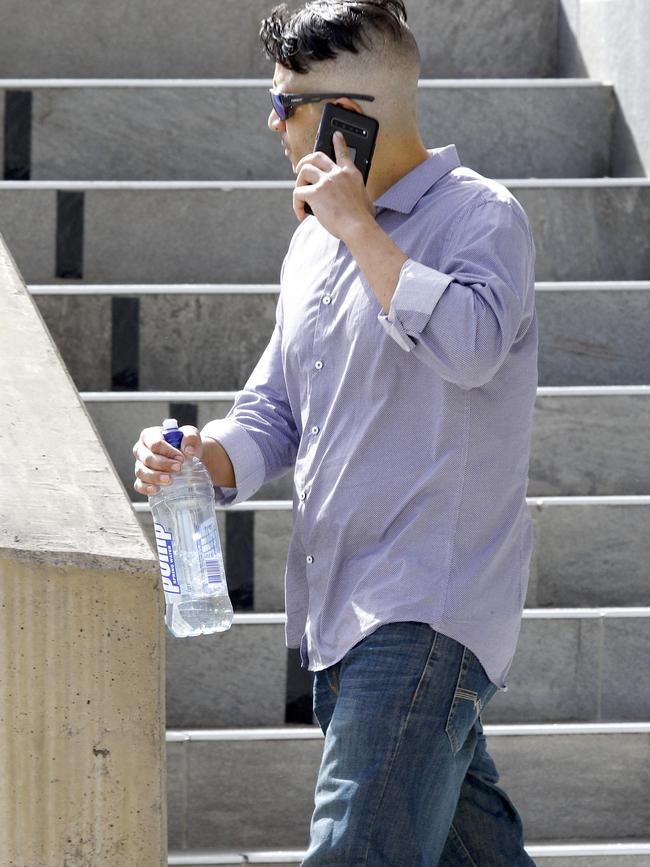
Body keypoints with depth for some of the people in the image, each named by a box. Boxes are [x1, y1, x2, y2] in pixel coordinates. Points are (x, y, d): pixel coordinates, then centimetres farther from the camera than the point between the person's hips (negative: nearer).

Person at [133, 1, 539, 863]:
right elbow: (276, 408, 20)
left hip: (430, 605, -9)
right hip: (340, 608, 9)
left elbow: (469, 346, -26)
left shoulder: (479, 215, -6)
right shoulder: (315, 243, 19)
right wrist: (205, 456, -2)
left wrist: (359, 227, -16)